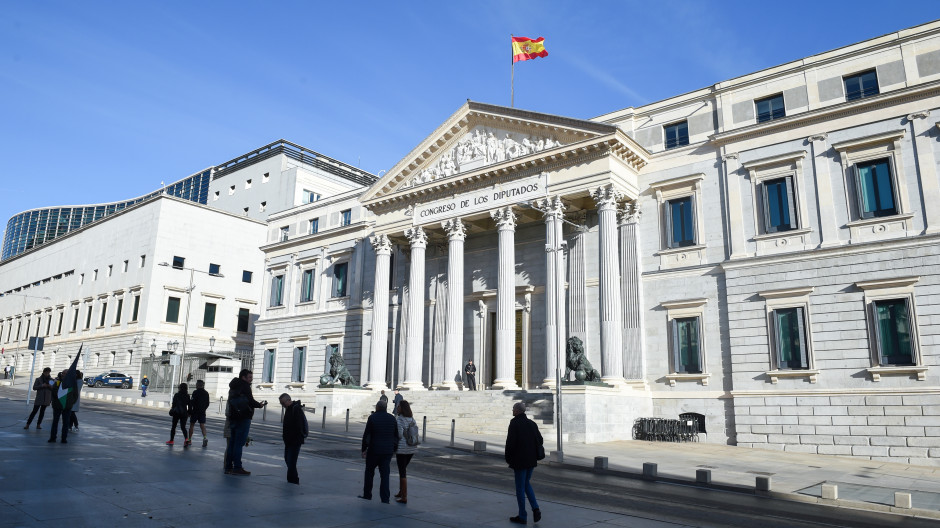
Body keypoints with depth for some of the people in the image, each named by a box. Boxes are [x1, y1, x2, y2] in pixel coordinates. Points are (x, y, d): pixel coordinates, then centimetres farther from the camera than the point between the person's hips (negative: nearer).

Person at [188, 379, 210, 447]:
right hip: (202, 412, 4)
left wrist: (189, 412, -7)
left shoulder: (195, 392, -11)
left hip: (195, 411, -4)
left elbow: (191, 403, -13)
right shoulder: (206, 393, 7)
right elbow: (207, 404, 12)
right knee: (202, 425, 2)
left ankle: (189, 439, 18)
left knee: (191, 425, 10)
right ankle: (205, 437, -19)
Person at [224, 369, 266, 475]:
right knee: (239, 443, -6)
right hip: (243, 418, -9)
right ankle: (237, 468, -5)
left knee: (232, 442, 12)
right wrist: (260, 405, 1)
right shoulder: (245, 386, -10)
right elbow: (250, 401, -17)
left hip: (233, 418, 9)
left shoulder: (233, 387, 18)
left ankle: (228, 467, 15)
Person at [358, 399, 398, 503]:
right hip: (388, 451, 3)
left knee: (369, 472, 14)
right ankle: (385, 498, 2)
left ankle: (367, 494, 22)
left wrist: (364, 449, 0)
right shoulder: (392, 418, 4)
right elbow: (396, 436, 7)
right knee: (385, 474, 6)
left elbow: (366, 435, -8)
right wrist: (394, 449, 15)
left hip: (374, 450, -3)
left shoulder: (372, 417, -7)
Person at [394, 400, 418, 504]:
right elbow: (416, 434, 10)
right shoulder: (412, 419, 8)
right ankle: (400, 492, 32)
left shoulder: (399, 420, -14)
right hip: (412, 448, 7)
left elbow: (399, 435, -20)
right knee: (403, 470, 22)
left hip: (402, 449, -7)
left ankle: (404, 498, 2)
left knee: (402, 472, 0)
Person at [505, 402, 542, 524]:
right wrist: (535, 456, 16)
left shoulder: (514, 424, -14)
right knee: (526, 484, 21)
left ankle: (522, 516, 11)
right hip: (531, 460, 6)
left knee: (520, 488, 4)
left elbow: (510, 442, -17)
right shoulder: (532, 423, 6)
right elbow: (540, 440, 9)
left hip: (519, 461, -6)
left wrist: (508, 458, -4)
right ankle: (535, 509, 7)